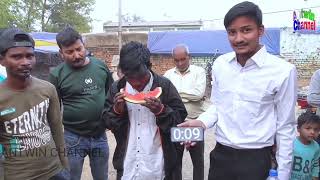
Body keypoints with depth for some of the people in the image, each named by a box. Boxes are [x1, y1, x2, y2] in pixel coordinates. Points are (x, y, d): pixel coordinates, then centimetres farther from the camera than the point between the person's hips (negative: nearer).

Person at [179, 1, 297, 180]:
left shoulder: (283, 71, -14)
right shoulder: (219, 64, -2)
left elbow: (285, 127, -6)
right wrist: (201, 122, -9)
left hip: (256, 159, -3)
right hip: (220, 154, 4)